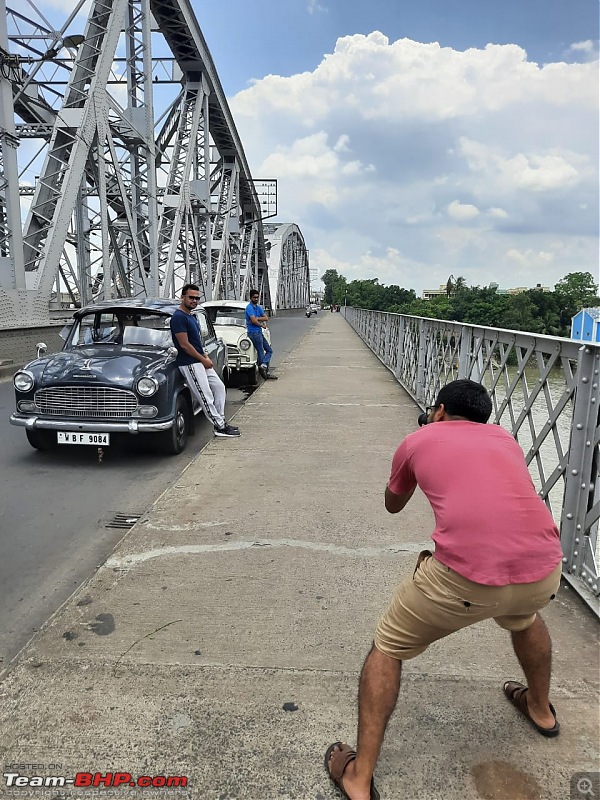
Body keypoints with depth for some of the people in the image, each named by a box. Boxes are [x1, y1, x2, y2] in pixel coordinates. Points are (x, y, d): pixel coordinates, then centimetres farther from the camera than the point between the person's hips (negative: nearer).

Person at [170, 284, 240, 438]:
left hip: (200, 361, 10)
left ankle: (221, 421, 20)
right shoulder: (179, 317, -15)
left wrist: (205, 355, 5)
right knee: (206, 397, -6)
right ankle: (220, 428, 2)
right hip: (189, 364, -10)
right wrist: (203, 359, -13)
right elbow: (184, 345, -19)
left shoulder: (191, 316, 15)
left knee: (219, 386, 13)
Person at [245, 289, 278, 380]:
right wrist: (262, 325, -5)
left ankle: (263, 365, -3)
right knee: (261, 352, -6)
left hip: (259, 333, 9)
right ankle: (266, 373, -3)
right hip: (254, 333, -9)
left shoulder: (259, 307, 15)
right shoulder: (249, 307, -10)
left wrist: (257, 318, -13)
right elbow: (254, 320, -20)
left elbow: (266, 318, 3)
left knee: (269, 350, 7)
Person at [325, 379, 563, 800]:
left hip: (467, 577, -5)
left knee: (388, 648, 19)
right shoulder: (504, 437, 23)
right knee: (524, 617, 42)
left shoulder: (418, 440, 14)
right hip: (545, 571, 5)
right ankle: (541, 709, 63)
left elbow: (393, 505, 31)